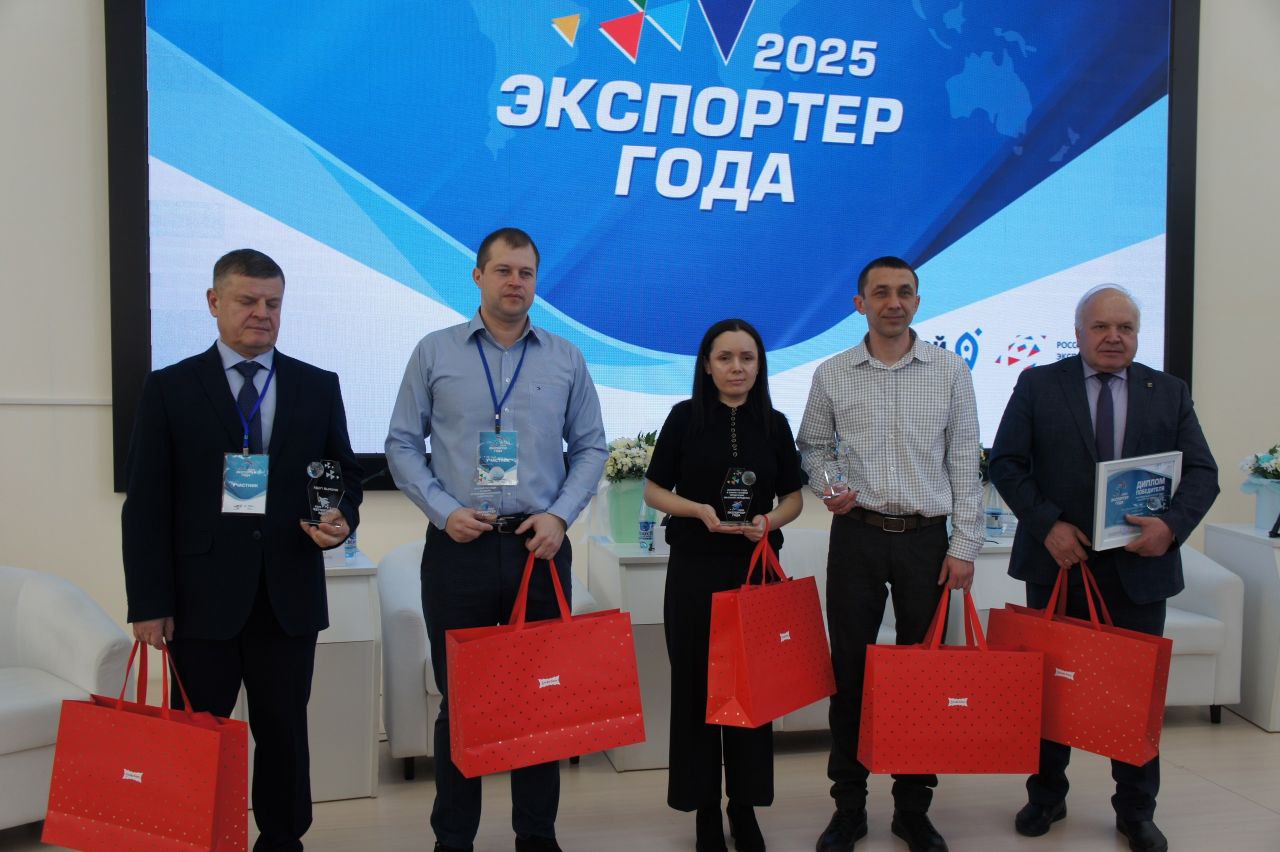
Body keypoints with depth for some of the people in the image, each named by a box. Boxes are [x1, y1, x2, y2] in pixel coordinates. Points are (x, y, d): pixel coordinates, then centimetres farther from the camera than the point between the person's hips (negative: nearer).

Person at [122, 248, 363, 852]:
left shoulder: (318, 387, 8)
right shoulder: (169, 389, 2)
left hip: (288, 595, 2)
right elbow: (145, 504, -1)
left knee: (284, 733, 9)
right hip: (202, 596, -1)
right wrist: (148, 602, -6)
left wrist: (342, 519, -8)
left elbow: (345, 473, 15)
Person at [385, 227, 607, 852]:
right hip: (458, 546, -1)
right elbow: (402, 445, 4)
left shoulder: (565, 359, 8)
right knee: (459, 698, 6)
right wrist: (444, 511, -8)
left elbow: (590, 447, 10)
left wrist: (559, 515, -4)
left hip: (539, 546, 1)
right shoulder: (435, 353, 4)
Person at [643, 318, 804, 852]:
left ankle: (745, 806, 21)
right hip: (695, 568, -1)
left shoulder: (774, 424, 5)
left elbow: (793, 497, 10)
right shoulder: (685, 417, 0)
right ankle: (705, 806, 18)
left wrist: (770, 520, -11)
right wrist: (699, 509, -16)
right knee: (696, 684, 4)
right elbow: (654, 491, 2)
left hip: (756, 568, 2)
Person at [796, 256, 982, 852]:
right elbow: (813, 444, 15)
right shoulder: (832, 374, 4)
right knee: (850, 669, 5)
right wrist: (827, 487, -6)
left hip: (926, 537, 0)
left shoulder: (950, 371, 3)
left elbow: (964, 461, 3)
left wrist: (964, 545, -1)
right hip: (857, 535, 0)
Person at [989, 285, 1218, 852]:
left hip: (1140, 566, 1)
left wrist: (1173, 524, -17)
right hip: (1057, 561, -1)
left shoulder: (1169, 393, 6)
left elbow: (1202, 472, 2)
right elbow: (1006, 463, -4)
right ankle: (1046, 796, 28)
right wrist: (1048, 524, -15)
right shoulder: (1038, 385, 0)